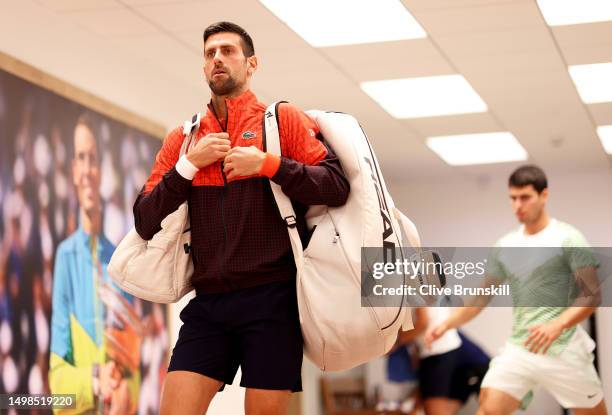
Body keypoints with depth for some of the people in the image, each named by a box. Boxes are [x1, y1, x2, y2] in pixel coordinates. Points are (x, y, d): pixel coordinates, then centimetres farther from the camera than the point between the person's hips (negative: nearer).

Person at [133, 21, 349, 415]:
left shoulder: (284, 119, 6)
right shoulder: (182, 139, 14)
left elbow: (338, 187, -4)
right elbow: (145, 223, 8)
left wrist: (269, 164, -14)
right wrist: (190, 163, -3)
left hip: (272, 298, -3)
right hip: (208, 302, 3)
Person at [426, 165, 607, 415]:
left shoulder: (568, 238, -5)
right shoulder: (505, 245, 10)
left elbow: (592, 296, -10)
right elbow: (482, 297, 14)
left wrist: (557, 326, -26)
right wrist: (447, 324, -1)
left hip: (563, 349, -4)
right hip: (518, 349, 4)